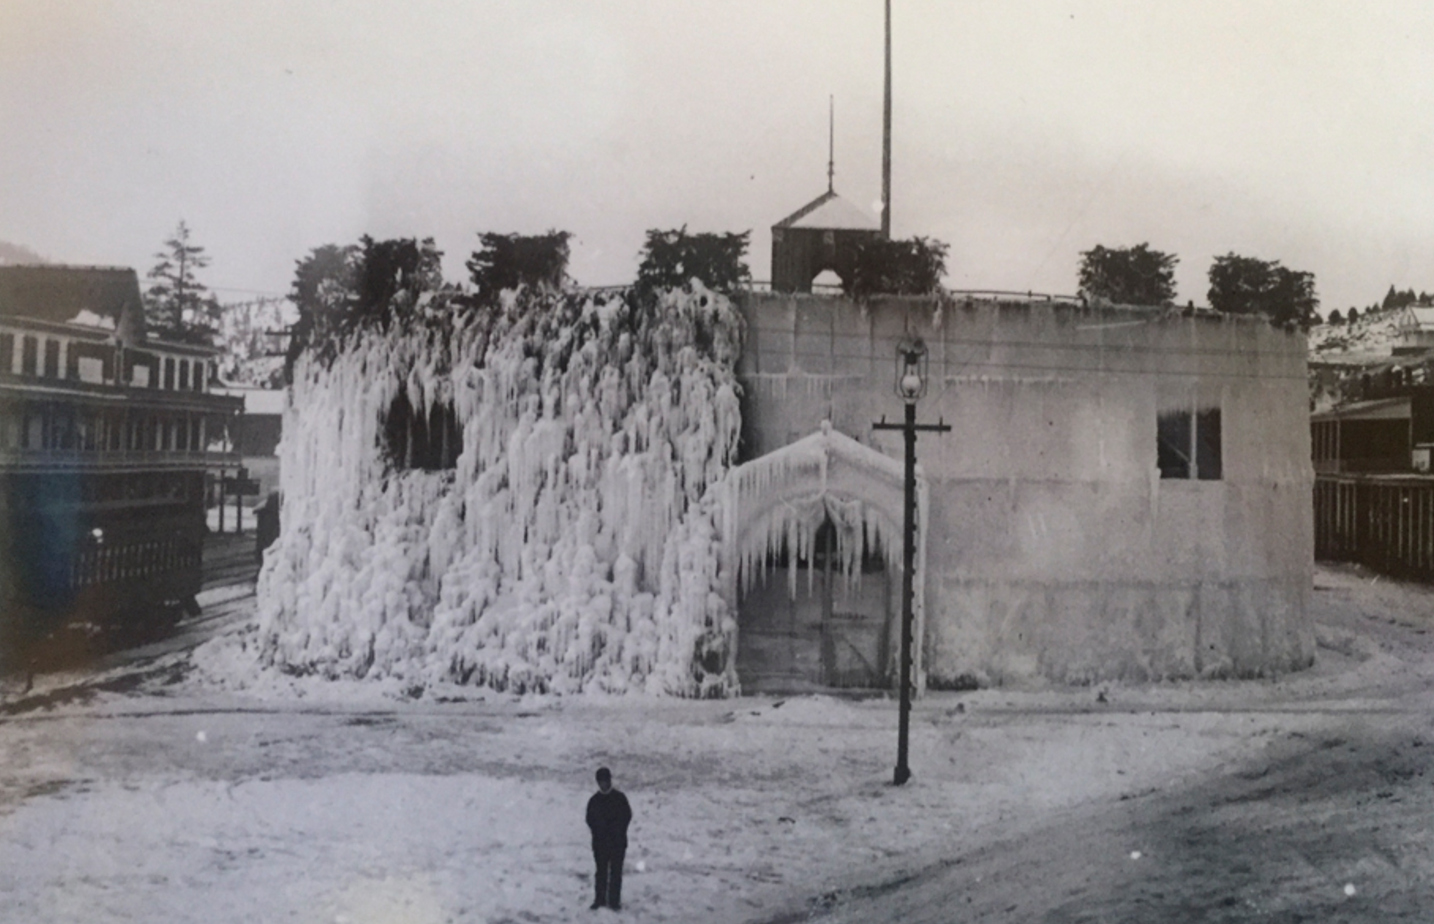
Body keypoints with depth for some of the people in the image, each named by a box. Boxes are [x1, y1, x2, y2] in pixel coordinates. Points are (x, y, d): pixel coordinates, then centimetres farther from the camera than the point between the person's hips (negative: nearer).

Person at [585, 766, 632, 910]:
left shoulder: (619, 797, 3)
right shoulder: (594, 800, 6)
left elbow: (627, 816, 1)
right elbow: (590, 820, 4)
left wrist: (618, 832, -7)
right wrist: (600, 832, -9)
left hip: (617, 841, -1)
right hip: (600, 841, 1)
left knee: (616, 871, -1)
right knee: (601, 871, 4)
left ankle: (614, 900, 3)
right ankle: (600, 899, 10)